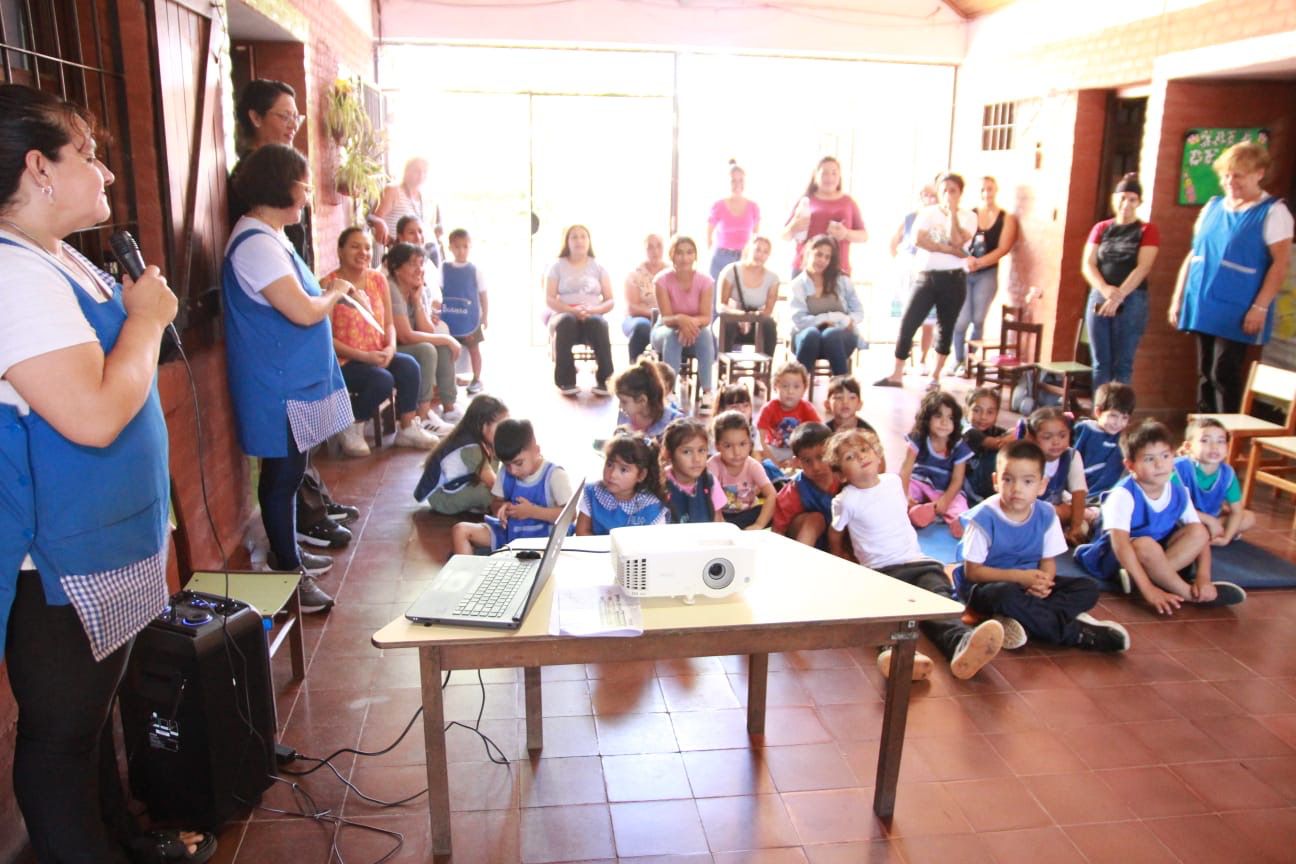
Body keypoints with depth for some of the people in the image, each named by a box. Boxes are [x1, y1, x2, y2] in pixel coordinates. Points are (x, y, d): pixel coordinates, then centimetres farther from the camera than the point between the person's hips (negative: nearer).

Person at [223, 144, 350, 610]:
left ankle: (288, 554, 33)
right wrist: (336, 292, -7)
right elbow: (303, 311, -25)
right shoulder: (255, 243, -21)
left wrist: (328, 291, 6)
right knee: (282, 474, 0)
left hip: (296, 381, 10)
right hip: (279, 388, -10)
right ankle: (288, 573, 12)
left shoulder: (271, 237, 12)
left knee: (289, 471, 19)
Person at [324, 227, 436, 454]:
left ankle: (407, 429, -6)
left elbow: (389, 323, 8)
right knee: (382, 380, -29)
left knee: (409, 365, -20)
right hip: (343, 361, -6)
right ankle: (352, 428, -4)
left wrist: (390, 348, -14)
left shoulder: (378, 279, 5)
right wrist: (363, 356, -22)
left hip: (378, 356, 6)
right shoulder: (329, 285, -13)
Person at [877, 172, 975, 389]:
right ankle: (896, 375, 0)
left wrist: (952, 212, -10)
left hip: (953, 279, -1)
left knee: (945, 327, 6)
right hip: (926, 276, 1)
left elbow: (957, 242, -14)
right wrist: (948, 249, -14)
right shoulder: (927, 212, 8)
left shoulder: (968, 217, 5)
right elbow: (918, 239, -9)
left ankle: (935, 376, 16)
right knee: (908, 323, -6)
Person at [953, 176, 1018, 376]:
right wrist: (965, 260, -24)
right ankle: (958, 361, 6)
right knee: (961, 320, -6)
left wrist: (978, 263, -17)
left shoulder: (1007, 219, 4)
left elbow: (1002, 249, -5)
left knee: (978, 320, -1)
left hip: (987, 274, 0)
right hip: (964, 272, 0)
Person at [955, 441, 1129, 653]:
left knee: (1088, 588, -10)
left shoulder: (1046, 515, -4)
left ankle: (1027, 623, -30)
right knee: (1006, 594, -39)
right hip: (986, 585, -6)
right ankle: (1075, 633, -24)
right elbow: (972, 571, -16)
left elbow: (1048, 561, 2)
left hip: (1029, 584, 6)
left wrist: (1044, 582, -22)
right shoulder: (985, 517, -18)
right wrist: (1019, 576, -24)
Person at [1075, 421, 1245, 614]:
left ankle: (1135, 578, -24)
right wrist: (1148, 589, -38)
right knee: (1146, 545, -37)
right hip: (1115, 559, -7)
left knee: (1199, 532, -12)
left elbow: (1200, 536, -3)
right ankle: (1189, 594, -14)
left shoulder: (1179, 492, -6)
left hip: (1153, 556, 7)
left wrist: (1203, 577, -20)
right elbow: (1120, 543, -34)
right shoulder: (1123, 495, -25)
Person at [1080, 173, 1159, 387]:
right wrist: (1105, 290, -16)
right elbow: (1087, 265, 2)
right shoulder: (1101, 228, 12)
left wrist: (1119, 296, -20)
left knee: (1122, 363, -3)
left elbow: (1143, 268, -8)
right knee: (1101, 362, 3)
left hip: (1131, 301, -3)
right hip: (1099, 298, 3)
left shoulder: (1147, 230, 4)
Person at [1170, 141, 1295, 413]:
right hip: (1201, 307, 6)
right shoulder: (1212, 207, 13)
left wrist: (1259, 308, -16)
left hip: (1236, 313, -6)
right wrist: (1178, 297, 13)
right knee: (1205, 374, 10)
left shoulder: (1273, 212, -5)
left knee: (1224, 375, -9)